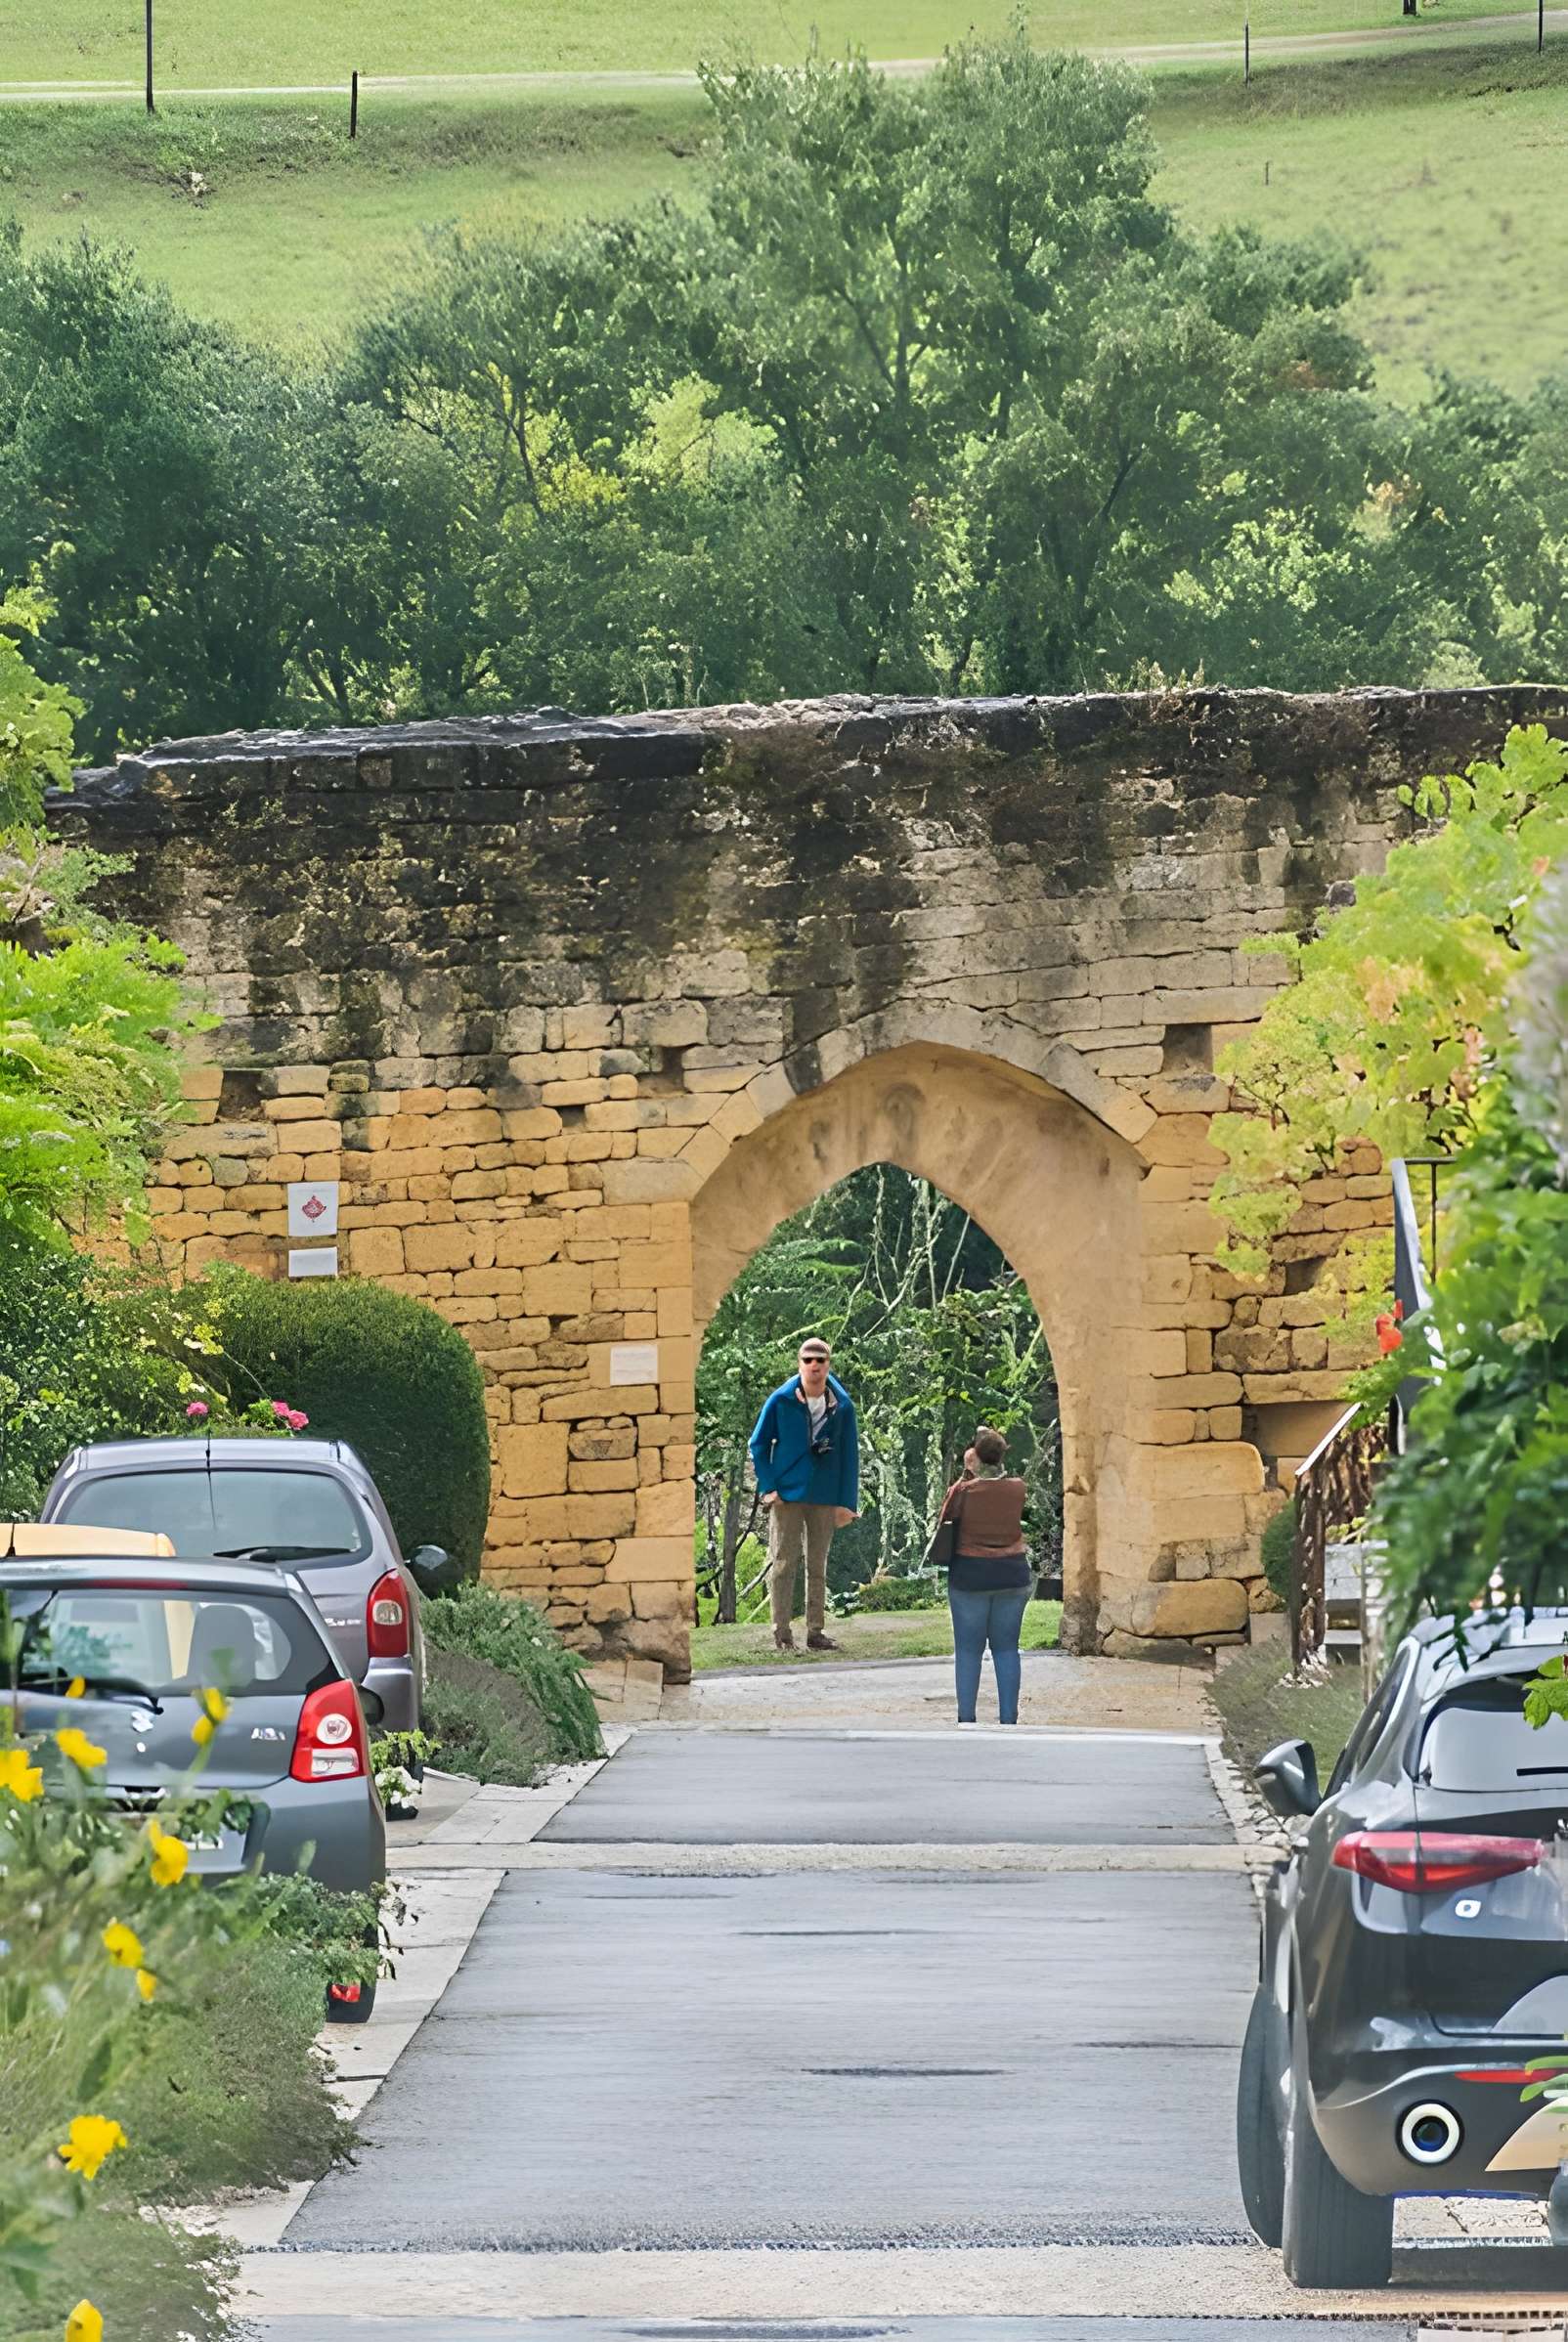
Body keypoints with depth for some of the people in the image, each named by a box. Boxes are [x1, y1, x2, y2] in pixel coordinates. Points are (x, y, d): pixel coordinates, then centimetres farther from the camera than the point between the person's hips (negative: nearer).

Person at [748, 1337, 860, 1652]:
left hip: (825, 1497, 2)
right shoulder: (780, 1401, -5)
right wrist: (768, 1486, -7)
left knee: (818, 1566, 9)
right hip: (787, 1494, -2)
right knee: (783, 1563, -4)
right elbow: (758, 1444, 2)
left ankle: (815, 1632, 15)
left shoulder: (842, 1405, 1)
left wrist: (847, 1502, 2)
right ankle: (782, 1633, -1)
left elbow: (849, 1454, 6)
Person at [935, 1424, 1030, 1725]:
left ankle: (966, 1718, 4)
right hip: (1012, 1575, 2)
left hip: (970, 1574, -2)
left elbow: (945, 1523, 0)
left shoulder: (962, 1491, -12)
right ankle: (1008, 1718, 5)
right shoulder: (1017, 1489, -5)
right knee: (1006, 1648, 8)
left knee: (968, 1649, 5)